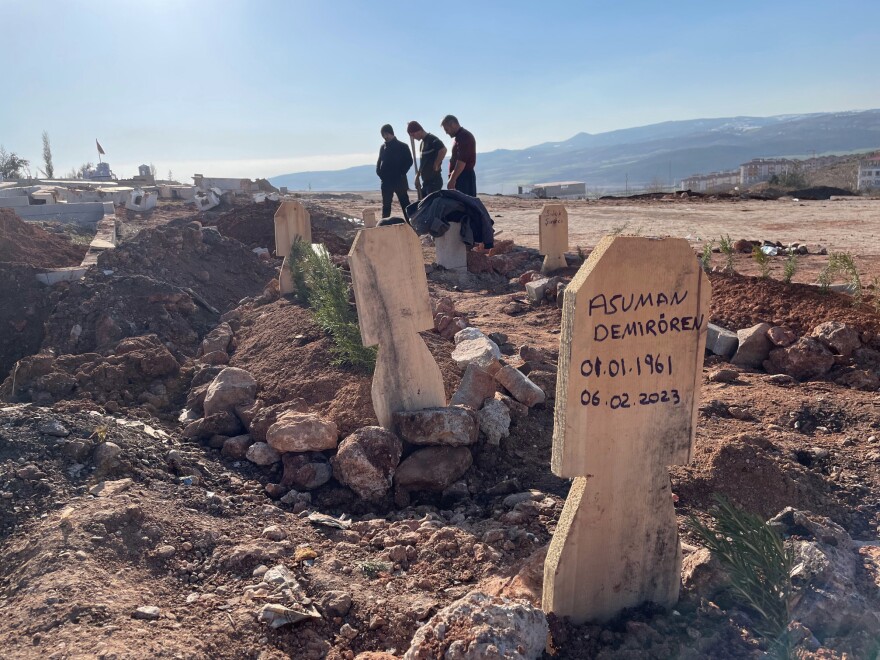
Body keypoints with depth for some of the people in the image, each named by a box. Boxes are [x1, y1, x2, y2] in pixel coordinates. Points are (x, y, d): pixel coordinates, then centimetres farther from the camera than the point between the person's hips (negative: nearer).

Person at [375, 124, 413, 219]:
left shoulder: (402, 146, 0)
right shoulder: (383, 147, 14)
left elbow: (409, 161, -4)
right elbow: (379, 162, 17)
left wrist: (402, 173, -10)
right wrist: (380, 173, 1)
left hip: (399, 180, -4)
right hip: (386, 181, 4)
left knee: (405, 204, -2)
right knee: (386, 205, 6)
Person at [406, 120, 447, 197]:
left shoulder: (432, 139, -12)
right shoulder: (423, 142, 17)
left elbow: (443, 150, -30)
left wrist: (436, 165, -20)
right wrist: (417, 177, 20)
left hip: (434, 180, -10)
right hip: (425, 181, 10)